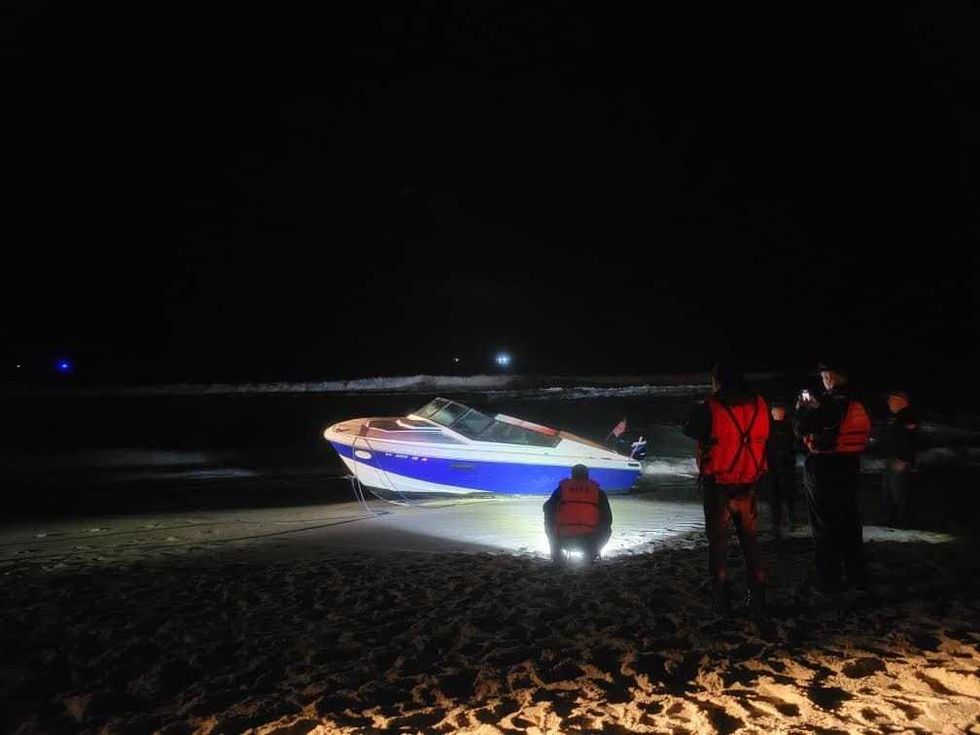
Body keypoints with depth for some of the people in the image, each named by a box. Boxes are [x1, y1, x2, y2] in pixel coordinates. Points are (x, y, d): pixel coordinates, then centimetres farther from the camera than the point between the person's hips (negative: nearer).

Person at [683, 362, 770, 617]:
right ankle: (758, 599, 17)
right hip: (748, 484, 4)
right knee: (749, 539, 16)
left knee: (718, 541, 7)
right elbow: (764, 436, 12)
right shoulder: (759, 406, -1)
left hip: (717, 485, -3)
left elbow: (689, 429, 0)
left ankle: (722, 601, 8)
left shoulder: (711, 408, -15)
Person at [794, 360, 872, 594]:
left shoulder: (829, 403, -19)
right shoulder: (858, 405, 2)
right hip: (850, 471, 7)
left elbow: (802, 429, -19)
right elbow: (863, 437, 12)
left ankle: (828, 581, 10)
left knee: (825, 527, 4)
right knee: (850, 525, 17)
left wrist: (803, 406, -1)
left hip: (823, 471, -6)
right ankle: (858, 577, 27)